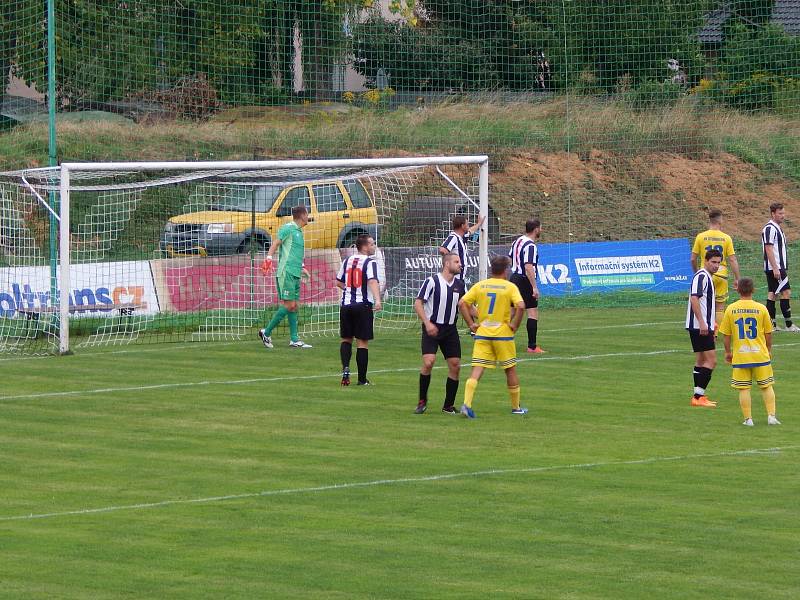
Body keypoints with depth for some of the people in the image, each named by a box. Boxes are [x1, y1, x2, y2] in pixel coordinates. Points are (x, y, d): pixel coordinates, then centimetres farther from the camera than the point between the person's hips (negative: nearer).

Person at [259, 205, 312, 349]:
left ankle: (294, 340, 8)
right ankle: (266, 332, -5)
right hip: (286, 272, -9)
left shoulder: (298, 231, 20)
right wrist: (269, 258, -29)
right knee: (289, 305, -12)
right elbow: (276, 244, -15)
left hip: (295, 274, 9)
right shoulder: (288, 228, -7)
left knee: (294, 306, 7)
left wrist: (301, 268, 37)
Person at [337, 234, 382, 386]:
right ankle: (362, 378, 3)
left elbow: (339, 283, 20)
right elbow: (373, 281, -24)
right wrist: (377, 299, -37)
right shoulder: (370, 262, -7)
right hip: (363, 305, -5)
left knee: (346, 339, 16)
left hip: (346, 304, 5)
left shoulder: (347, 261, 11)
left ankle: (345, 368, -7)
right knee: (362, 342, 1)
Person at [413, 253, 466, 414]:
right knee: (428, 362, -19)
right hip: (432, 328, -5)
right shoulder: (432, 281, -9)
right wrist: (427, 323, -20)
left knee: (455, 365, -1)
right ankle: (422, 401, -2)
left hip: (450, 329, 5)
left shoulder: (459, 284, 7)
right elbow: (418, 303, -10)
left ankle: (448, 405, 12)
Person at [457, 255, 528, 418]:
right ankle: (516, 407, 24)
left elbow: (462, 303, -2)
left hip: (482, 334, 2)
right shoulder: (510, 287, -4)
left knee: (477, 371, -3)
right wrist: (515, 325, -8)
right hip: (503, 334, -2)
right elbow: (520, 306, -20)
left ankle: (467, 404, -21)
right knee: (511, 370, 14)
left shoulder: (480, 285, 5)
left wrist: (471, 324, 2)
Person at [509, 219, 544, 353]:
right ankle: (532, 346, -7)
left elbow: (509, 260, 19)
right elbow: (528, 267, -25)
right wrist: (534, 287, -25)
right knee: (533, 313, -4)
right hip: (525, 281, -9)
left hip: (514, 278, 9)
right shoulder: (531, 246, -18)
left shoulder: (518, 241, 9)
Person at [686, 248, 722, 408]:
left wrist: (713, 325, 30)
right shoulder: (701, 276, -13)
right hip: (699, 327, -11)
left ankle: (698, 397, 17)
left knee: (701, 361, 13)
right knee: (711, 360, -12)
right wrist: (702, 323, -27)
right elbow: (694, 299, -23)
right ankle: (699, 396, -13)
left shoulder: (707, 277, 18)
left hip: (703, 326, 11)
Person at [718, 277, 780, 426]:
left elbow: (726, 334, 1)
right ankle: (771, 416, 6)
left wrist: (728, 352, 16)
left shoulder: (731, 309, -4)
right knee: (766, 386, 11)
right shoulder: (761, 308, -5)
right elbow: (768, 333, 3)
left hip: (740, 356, 0)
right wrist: (769, 350, 18)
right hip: (760, 355, 0)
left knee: (744, 389, 5)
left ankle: (748, 419, 3)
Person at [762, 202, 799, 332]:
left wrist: (784, 268, 23)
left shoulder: (777, 228, 19)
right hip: (774, 268, -10)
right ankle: (789, 324, -8)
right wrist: (775, 268, -23)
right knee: (786, 292, -10)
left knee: (772, 294, 8)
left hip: (777, 268, 10)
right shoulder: (770, 229, -13)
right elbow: (768, 249, -19)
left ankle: (771, 324, 8)